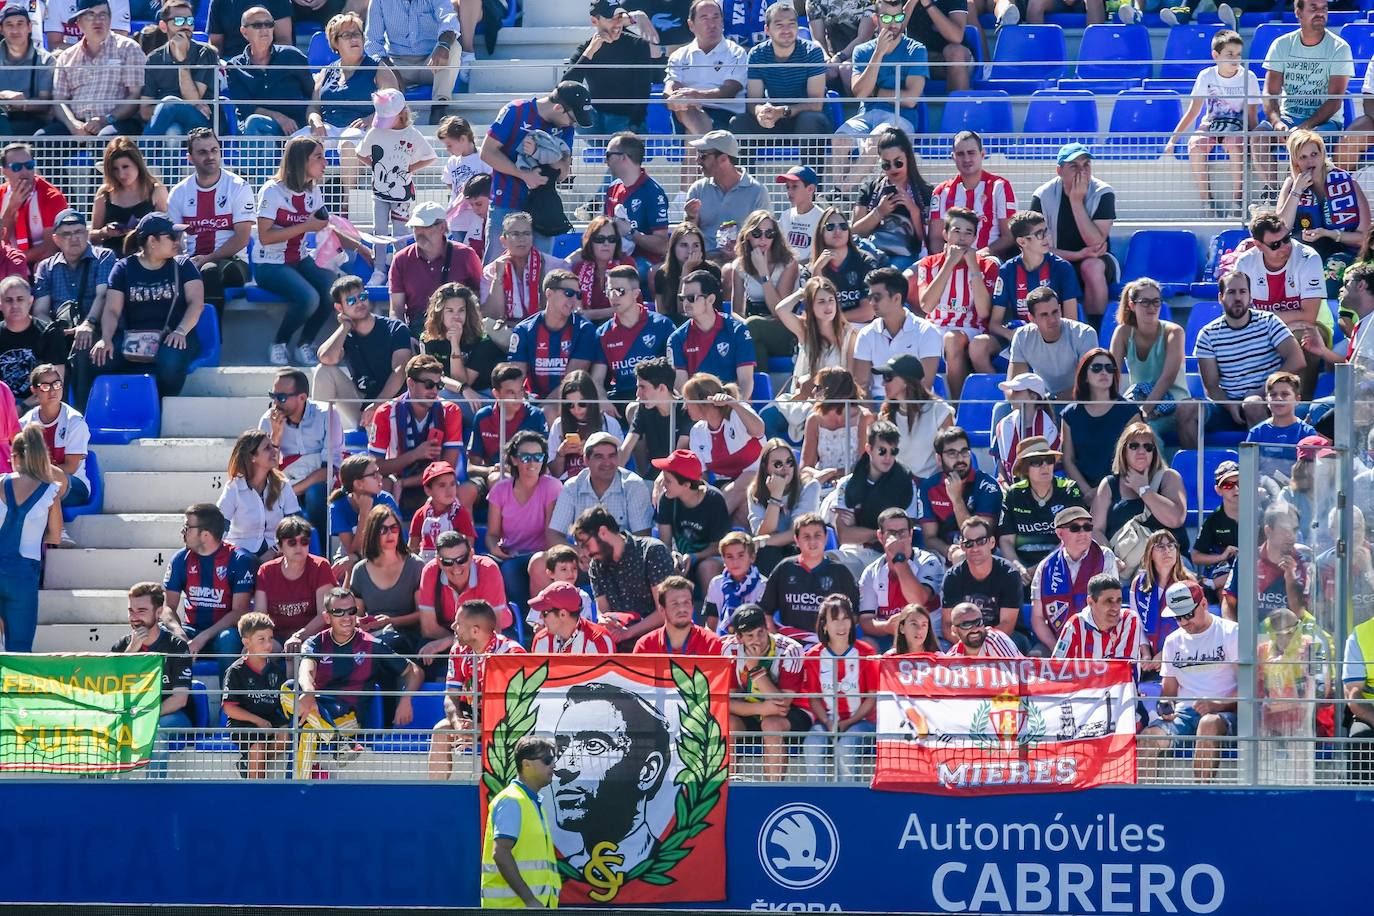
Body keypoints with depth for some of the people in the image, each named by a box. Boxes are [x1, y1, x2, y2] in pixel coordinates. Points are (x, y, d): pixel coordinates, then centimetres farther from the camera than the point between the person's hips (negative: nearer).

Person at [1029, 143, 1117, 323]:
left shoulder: (1103, 194, -13)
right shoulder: (1043, 196, -9)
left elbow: (1096, 243, -22)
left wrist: (1077, 202, -26)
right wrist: (1077, 255, -22)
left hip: (1098, 261, -1)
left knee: (1091, 266, -36)